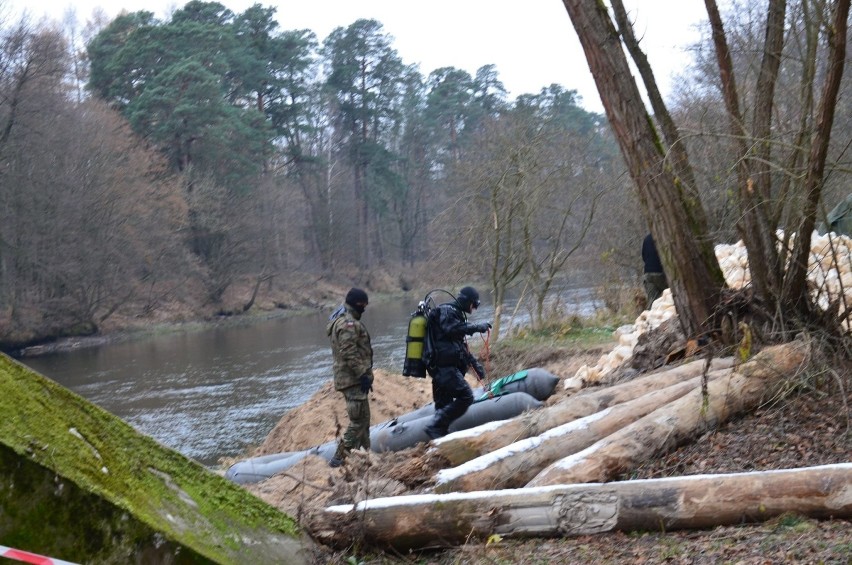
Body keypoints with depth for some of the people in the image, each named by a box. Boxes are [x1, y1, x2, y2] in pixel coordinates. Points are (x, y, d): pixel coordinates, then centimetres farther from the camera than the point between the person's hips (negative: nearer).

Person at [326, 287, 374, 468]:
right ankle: (340, 458, -9)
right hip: (353, 380, -11)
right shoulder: (348, 324, -18)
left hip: (351, 379, 11)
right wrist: (363, 375, -23)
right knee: (359, 420, -9)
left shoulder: (344, 320, 18)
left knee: (363, 419, 17)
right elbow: (350, 354, -25)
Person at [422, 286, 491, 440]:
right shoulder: (446, 311, -4)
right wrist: (477, 327, -22)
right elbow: (451, 329, -26)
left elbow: (462, 346, 31)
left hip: (440, 368, 11)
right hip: (444, 366, -11)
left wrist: (476, 364, 25)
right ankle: (436, 427, -19)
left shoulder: (456, 314, 27)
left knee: (443, 404, 10)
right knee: (465, 397, -17)